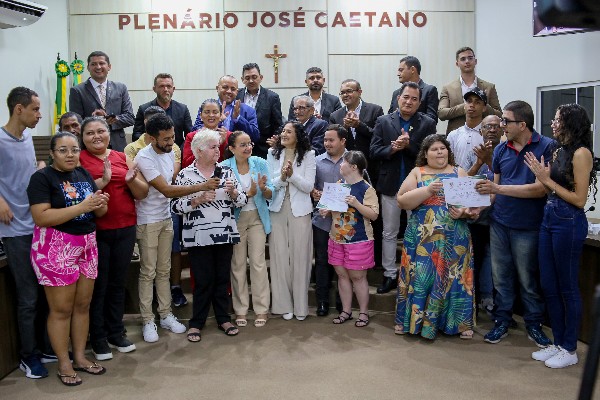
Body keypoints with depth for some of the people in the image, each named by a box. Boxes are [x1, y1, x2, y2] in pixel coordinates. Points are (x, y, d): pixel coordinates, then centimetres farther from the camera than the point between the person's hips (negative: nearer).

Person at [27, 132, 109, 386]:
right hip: (56, 248, -6)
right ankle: (64, 364, 15)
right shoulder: (42, 177, -9)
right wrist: (81, 206, -25)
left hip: (87, 245, 6)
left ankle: (80, 357, 25)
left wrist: (100, 203, -11)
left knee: (83, 305, 12)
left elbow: (100, 212, 13)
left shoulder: (84, 174, 10)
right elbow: (41, 217, -21)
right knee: (61, 309, 2)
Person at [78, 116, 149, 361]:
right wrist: (102, 180, -22)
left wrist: (131, 180, -11)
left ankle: (116, 333, 27)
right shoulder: (78, 159, -1)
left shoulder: (122, 158, 10)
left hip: (125, 229, 4)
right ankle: (98, 339, 17)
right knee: (98, 285, 4)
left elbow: (142, 193, 7)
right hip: (95, 231, -4)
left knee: (118, 283, 13)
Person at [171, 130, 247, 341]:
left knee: (222, 278, 11)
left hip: (224, 234, 3)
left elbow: (242, 200, 4)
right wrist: (198, 199, -18)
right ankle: (196, 322, 17)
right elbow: (175, 206, -7)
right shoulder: (185, 175, -2)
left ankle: (223, 318, 25)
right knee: (203, 281, 2)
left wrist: (233, 191, -15)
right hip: (199, 237, -3)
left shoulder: (226, 172, 6)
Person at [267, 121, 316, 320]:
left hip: (300, 210, -2)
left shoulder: (308, 155, -1)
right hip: (277, 209, 2)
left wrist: (292, 175, -21)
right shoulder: (273, 154, 5)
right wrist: (281, 177, -18)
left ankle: (300, 305, 15)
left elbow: (308, 186, -7)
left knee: (300, 257, 3)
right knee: (279, 257, 4)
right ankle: (283, 304, 15)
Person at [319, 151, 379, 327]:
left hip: (358, 241, -6)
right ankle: (346, 310, 24)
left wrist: (356, 204, -28)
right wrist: (326, 210, 0)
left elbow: (374, 215, -16)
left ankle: (363, 312, 18)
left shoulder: (366, 189, -12)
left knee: (357, 276, 3)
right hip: (337, 239, 6)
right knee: (342, 274, 12)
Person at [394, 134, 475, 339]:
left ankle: (459, 322, 16)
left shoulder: (459, 173, 9)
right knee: (420, 277, 0)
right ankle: (411, 320, 14)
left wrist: (464, 212, -16)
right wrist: (428, 190, -15)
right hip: (422, 238, 0)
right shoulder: (417, 173, 7)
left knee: (453, 278, 3)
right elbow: (402, 201, -4)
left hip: (454, 239, 1)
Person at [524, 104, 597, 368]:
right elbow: (553, 192, 12)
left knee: (567, 287, 2)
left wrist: (548, 180, -12)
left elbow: (579, 199, -14)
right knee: (549, 286, 13)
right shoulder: (559, 151, 12)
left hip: (569, 222, -8)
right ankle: (558, 343, 26)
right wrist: (541, 176, -2)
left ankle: (570, 350, 16)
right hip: (549, 218, 9)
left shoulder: (581, 153, -11)